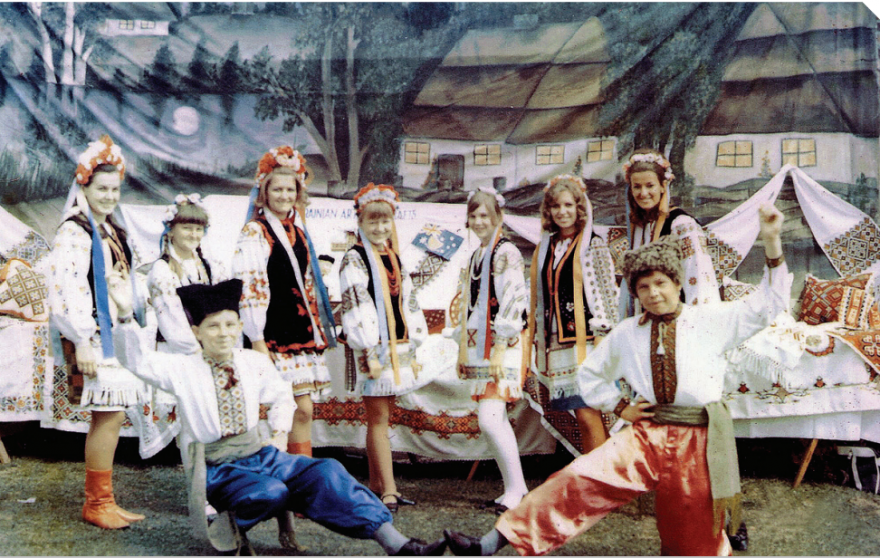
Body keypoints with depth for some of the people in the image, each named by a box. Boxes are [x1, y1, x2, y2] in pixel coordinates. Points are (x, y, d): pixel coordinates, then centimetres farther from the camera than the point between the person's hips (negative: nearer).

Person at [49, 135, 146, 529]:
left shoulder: (111, 231, 18)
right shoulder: (74, 232, -10)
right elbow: (64, 292, -18)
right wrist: (82, 342, -22)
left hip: (115, 335, 9)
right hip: (94, 339, -9)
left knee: (108, 417, 9)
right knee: (109, 416, -9)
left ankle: (100, 503, 17)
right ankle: (97, 504, 2)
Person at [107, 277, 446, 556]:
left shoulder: (255, 363, 6)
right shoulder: (183, 369, -6)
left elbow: (281, 397, 23)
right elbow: (139, 362, -21)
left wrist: (280, 431, 6)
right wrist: (125, 313, -33)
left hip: (261, 455, 4)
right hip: (217, 469, -4)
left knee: (325, 472, -20)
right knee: (271, 493, -34)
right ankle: (229, 528, -3)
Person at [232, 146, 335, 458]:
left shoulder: (298, 233, 16)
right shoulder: (254, 232, -5)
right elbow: (249, 288, -12)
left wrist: (319, 329, 18)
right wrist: (257, 341, -16)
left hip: (304, 333, 7)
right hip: (276, 336, -6)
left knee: (303, 411, 7)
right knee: (298, 409, -6)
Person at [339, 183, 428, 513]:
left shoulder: (394, 258, 16)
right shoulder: (354, 259, -5)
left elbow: (408, 303, 19)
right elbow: (355, 307, -12)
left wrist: (412, 349, 14)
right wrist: (370, 353, -16)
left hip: (398, 346, 7)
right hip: (374, 349, -6)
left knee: (381, 419, 11)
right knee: (379, 420, -5)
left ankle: (375, 485, 19)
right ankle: (389, 491, -5)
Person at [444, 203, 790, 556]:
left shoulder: (712, 321, 3)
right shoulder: (626, 334, 11)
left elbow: (768, 305, -3)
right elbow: (590, 373, 23)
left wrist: (772, 243, -12)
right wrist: (620, 407, 9)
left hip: (697, 441, -1)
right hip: (645, 436, 2)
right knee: (580, 480, -14)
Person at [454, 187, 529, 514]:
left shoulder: (506, 253, -9)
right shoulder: (475, 257, 17)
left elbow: (512, 302, -15)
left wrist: (499, 351, -19)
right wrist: (462, 351, 19)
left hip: (502, 346, -9)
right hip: (478, 348, 9)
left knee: (489, 419, -15)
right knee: (494, 420, 8)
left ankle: (516, 489, -5)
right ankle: (514, 488, 15)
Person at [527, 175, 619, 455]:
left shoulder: (593, 245, -1)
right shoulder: (545, 248, 16)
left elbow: (606, 293, -6)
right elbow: (538, 298, 19)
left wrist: (601, 338, -12)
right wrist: (537, 338, 16)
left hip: (584, 340, -5)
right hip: (556, 342, 5)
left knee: (587, 413, -10)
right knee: (581, 415, 6)